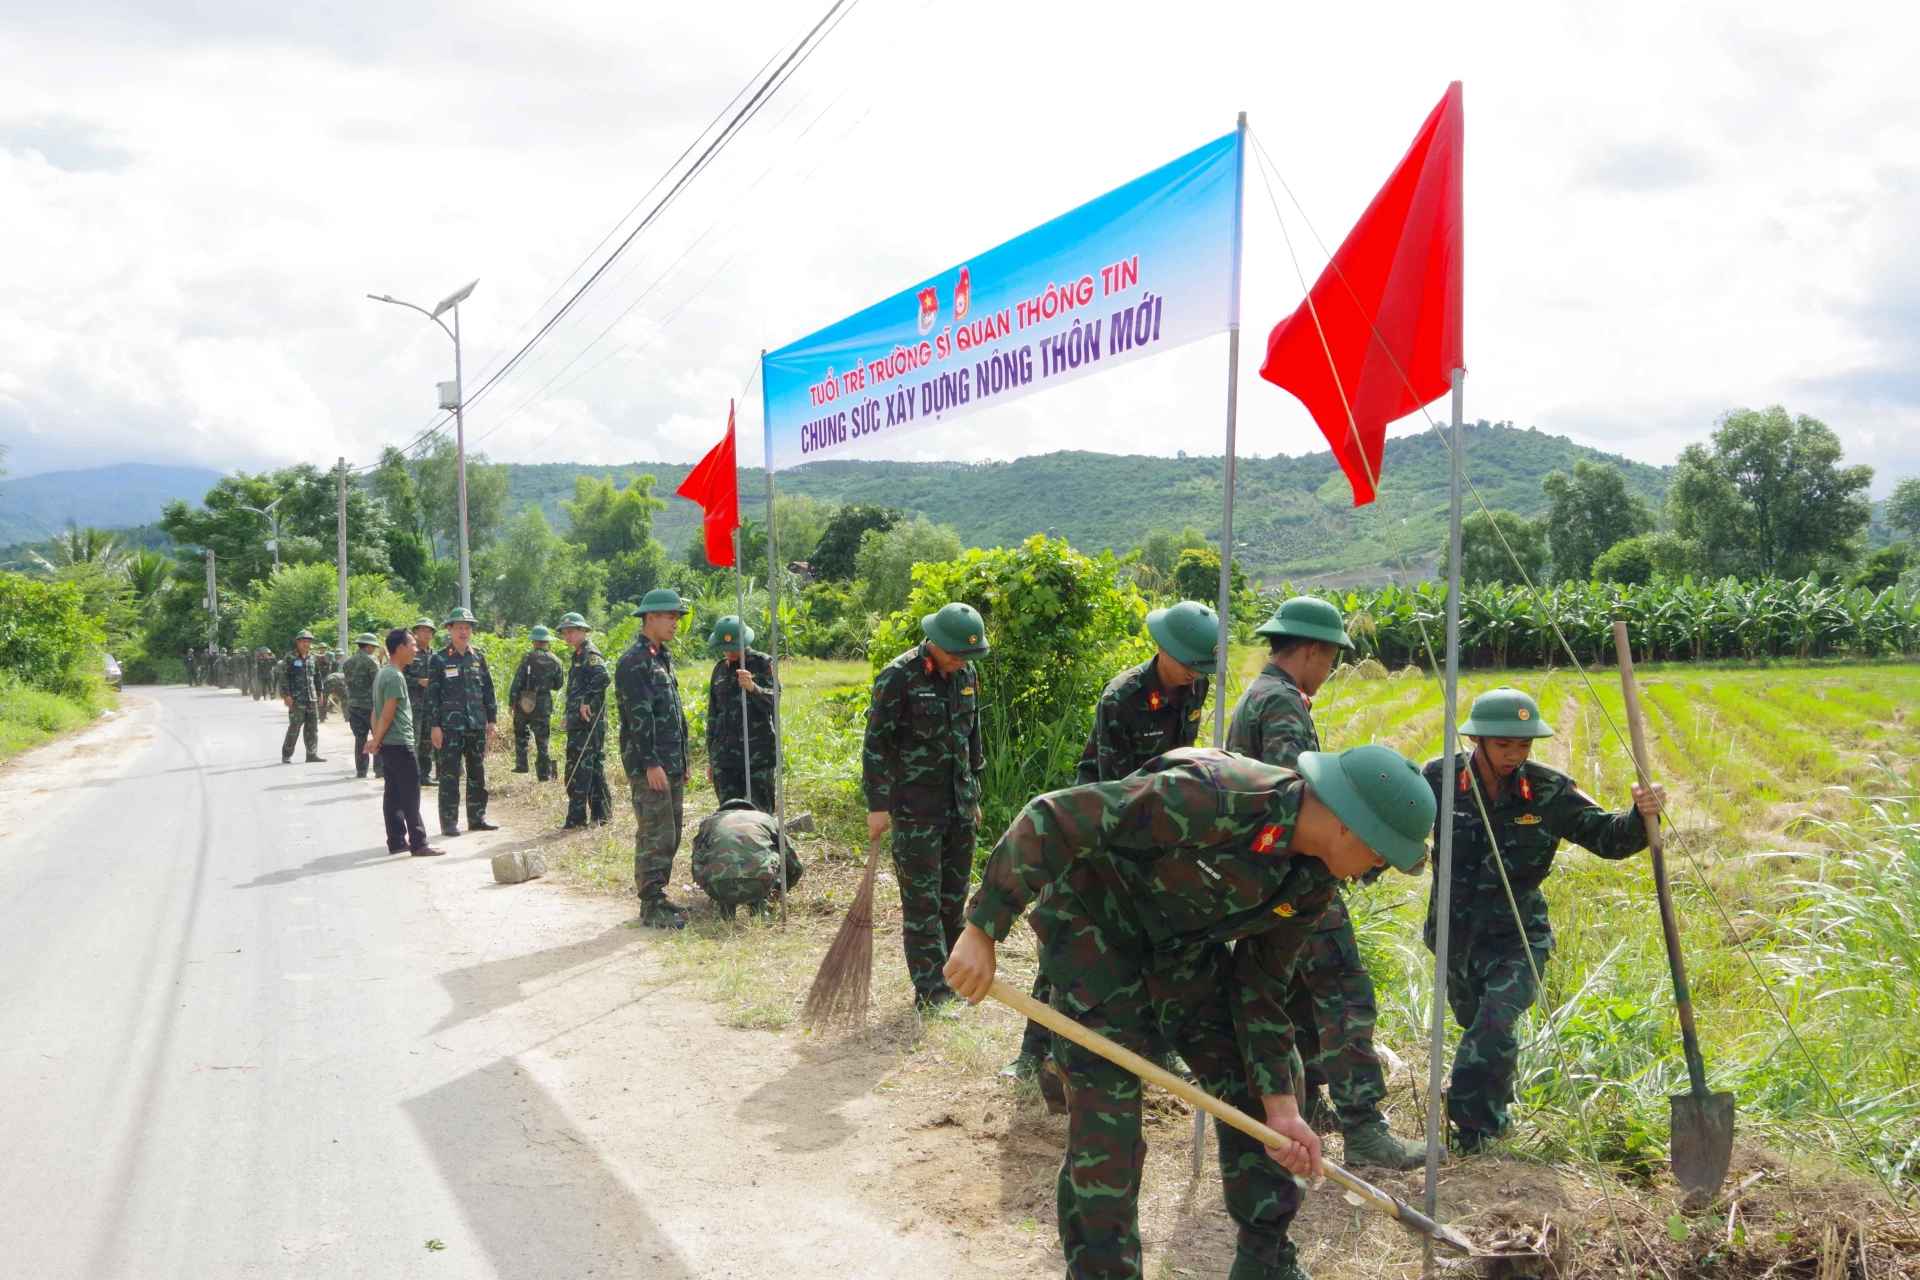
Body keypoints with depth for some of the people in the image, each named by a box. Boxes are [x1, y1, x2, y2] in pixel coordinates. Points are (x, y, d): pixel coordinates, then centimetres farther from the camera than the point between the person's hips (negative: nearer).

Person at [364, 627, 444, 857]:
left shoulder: (382, 673, 13)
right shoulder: (395, 677, -17)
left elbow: (377, 711, 14)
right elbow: (388, 714, -18)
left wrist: (376, 739, 9)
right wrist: (377, 741, -9)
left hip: (389, 744, 9)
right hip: (400, 744, -9)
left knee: (393, 794, 11)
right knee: (410, 796, -5)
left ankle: (397, 841, 14)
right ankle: (418, 844, -2)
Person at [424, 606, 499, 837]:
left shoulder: (478, 657, 9)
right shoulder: (439, 660, -2)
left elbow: (488, 690, 13)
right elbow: (432, 694, -4)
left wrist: (492, 720, 8)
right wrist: (434, 726, -9)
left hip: (477, 725, 4)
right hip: (450, 726, -4)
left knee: (477, 773, 9)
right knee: (450, 775, -1)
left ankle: (477, 818, 17)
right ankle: (449, 822, 3)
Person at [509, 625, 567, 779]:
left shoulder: (528, 658, -9)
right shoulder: (555, 661, 1)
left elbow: (518, 681, -10)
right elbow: (558, 685, 9)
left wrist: (511, 702, -3)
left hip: (524, 703, -2)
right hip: (543, 705, 2)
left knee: (521, 733, 19)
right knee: (542, 739, 4)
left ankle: (521, 764, 15)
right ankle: (544, 773, 2)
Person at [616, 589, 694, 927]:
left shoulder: (664, 658, 17)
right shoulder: (634, 660, -12)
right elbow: (638, 715, -19)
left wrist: (682, 760, 20)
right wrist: (651, 763, -22)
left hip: (671, 763, 9)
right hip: (649, 765, -9)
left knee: (671, 835, 12)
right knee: (654, 835, -8)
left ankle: (659, 895, 21)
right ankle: (651, 907, -4)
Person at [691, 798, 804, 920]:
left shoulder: (708, 821, 35)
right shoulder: (765, 818, 35)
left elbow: (697, 866, 43)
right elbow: (795, 865, 39)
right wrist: (779, 890, 60)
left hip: (719, 887, 0)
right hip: (760, 883, 0)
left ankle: (726, 907, 20)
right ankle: (758, 906, 21)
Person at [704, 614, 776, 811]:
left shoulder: (763, 663, -1)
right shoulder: (719, 669, 14)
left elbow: (772, 701, -13)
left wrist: (753, 687, -34)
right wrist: (711, 758, 18)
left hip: (757, 754, -5)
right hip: (724, 755, 5)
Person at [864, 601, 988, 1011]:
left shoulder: (966, 675, 8)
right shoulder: (899, 677, -12)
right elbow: (876, 743, -12)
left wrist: (973, 795, 20)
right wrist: (877, 805, -15)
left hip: (959, 805, 6)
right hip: (916, 808, -6)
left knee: (954, 895, 12)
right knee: (922, 897, -4)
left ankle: (951, 976, 23)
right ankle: (930, 992, 1)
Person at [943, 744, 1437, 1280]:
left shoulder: (1314, 882, -10)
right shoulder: (1212, 796, -37)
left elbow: (1262, 985, 1)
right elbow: (1051, 819, -35)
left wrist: (1280, 1107, -2)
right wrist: (983, 929, -32)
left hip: (1188, 950, 7)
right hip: (1097, 937, -7)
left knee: (1265, 1083, 8)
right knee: (1106, 1129, -10)